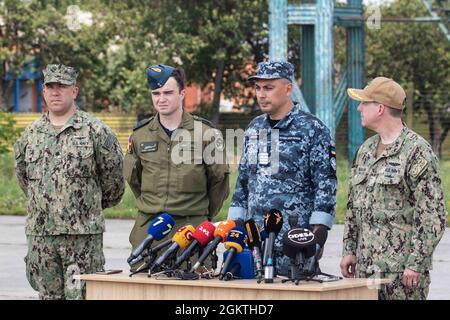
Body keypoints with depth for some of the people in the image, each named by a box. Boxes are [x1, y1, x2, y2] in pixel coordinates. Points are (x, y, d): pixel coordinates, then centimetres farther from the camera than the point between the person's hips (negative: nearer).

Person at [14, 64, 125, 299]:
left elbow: (114, 175, 3)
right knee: (49, 294, 8)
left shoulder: (95, 131, -3)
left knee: (81, 294, -6)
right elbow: (22, 174, 24)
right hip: (40, 233, 4)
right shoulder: (31, 134, 11)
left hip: (83, 235, -4)